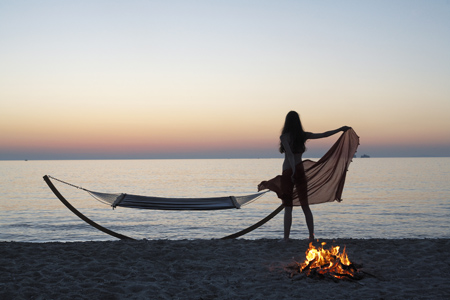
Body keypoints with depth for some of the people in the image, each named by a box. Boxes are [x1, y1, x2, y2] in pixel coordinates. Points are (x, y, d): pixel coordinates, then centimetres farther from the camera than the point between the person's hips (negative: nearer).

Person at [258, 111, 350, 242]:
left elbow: (289, 153, -20)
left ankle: (286, 238, -3)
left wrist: (293, 171, -26)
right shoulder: (303, 135, 4)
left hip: (288, 172, -4)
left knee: (288, 207, -2)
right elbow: (324, 134, 11)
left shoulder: (284, 136, -8)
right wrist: (340, 129, 22)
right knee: (305, 206, 11)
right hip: (300, 171, 4)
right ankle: (311, 236, 12)